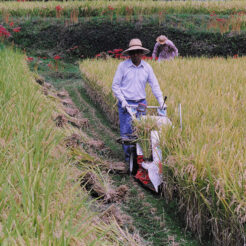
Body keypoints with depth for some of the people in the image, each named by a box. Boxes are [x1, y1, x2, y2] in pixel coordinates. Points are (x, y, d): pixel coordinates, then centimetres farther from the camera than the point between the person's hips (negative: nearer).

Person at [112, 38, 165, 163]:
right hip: (126, 104, -2)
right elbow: (115, 85, -1)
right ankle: (128, 155, 11)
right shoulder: (123, 66, -4)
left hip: (141, 103, 3)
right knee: (126, 131, -1)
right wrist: (122, 100, -11)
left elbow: (154, 85, 8)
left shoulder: (147, 67, 5)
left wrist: (161, 100, -4)